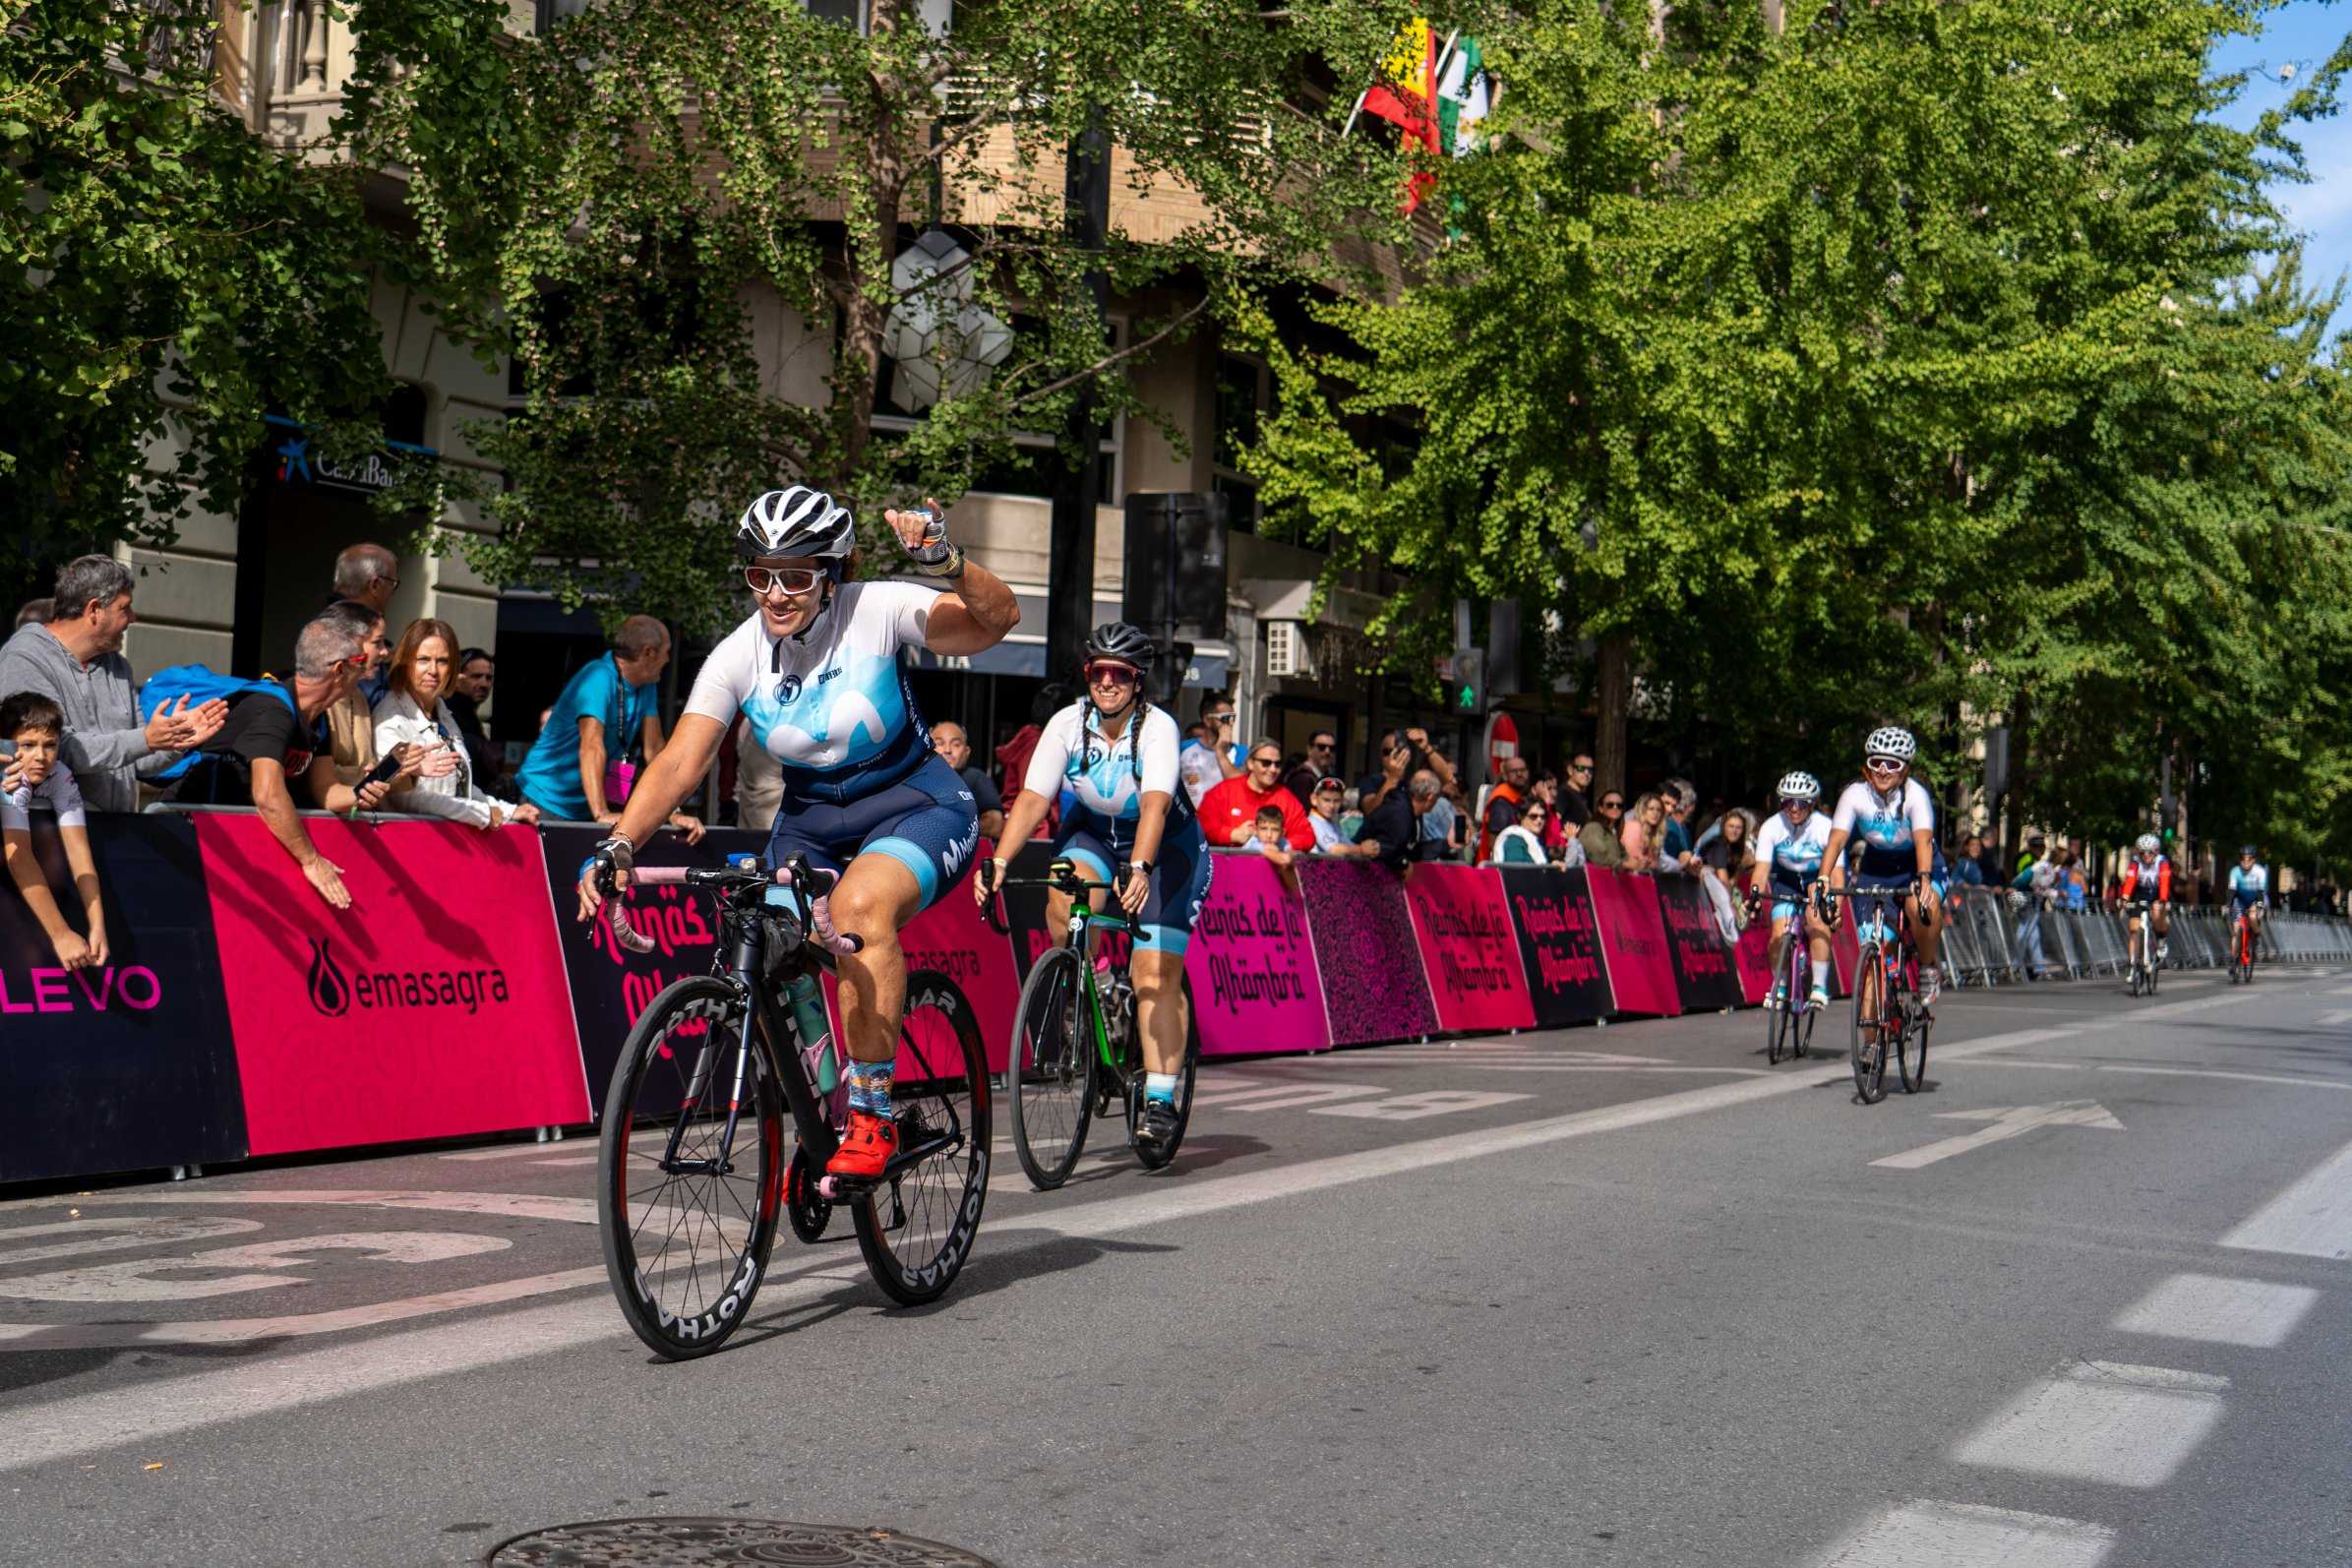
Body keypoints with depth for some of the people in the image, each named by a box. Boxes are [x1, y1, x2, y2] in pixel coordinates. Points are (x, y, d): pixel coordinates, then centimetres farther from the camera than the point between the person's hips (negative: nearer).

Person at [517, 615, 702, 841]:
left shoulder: (646, 687, 2)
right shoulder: (600, 678, -21)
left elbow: (655, 750, -1)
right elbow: (592, 745, -32)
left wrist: (673, 813, -11)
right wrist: (601, 813, -42)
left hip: (586, 807, 7)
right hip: (548, 804, -7)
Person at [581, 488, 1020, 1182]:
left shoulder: (876, 611, -18)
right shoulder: (738, 655, -10)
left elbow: (997, 620, -31)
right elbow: (679, 761, -15)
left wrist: (946, 562, -50)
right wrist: (618, 847, -30)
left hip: (915, 804, -5)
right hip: (809, 817, 5)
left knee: (860, 904, -34)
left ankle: (873, 1117, -24)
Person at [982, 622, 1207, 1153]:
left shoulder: (1157, 727, -25)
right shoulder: (1068, 724, -15)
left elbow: (1155, 805, -39)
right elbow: (1032, 798, -22)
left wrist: (1139, 867, -56)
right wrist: (999, 860, -37)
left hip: (1165, 846, -3)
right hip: (1092, 831, 3)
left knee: (1156, 975, -14)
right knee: (1063, 900, -31)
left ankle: (1159, 1099, -8)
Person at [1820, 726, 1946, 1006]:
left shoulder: (1915, 795, -25)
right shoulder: (1855, 794, -19)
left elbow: (1923, 839, -39)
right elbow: (1837, 839, -29)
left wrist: (1924, 877, -57)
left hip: (1915, 865, -3)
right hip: (1876, 865, 3)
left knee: (1921, 905, -35)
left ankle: (1929, 968, -9)